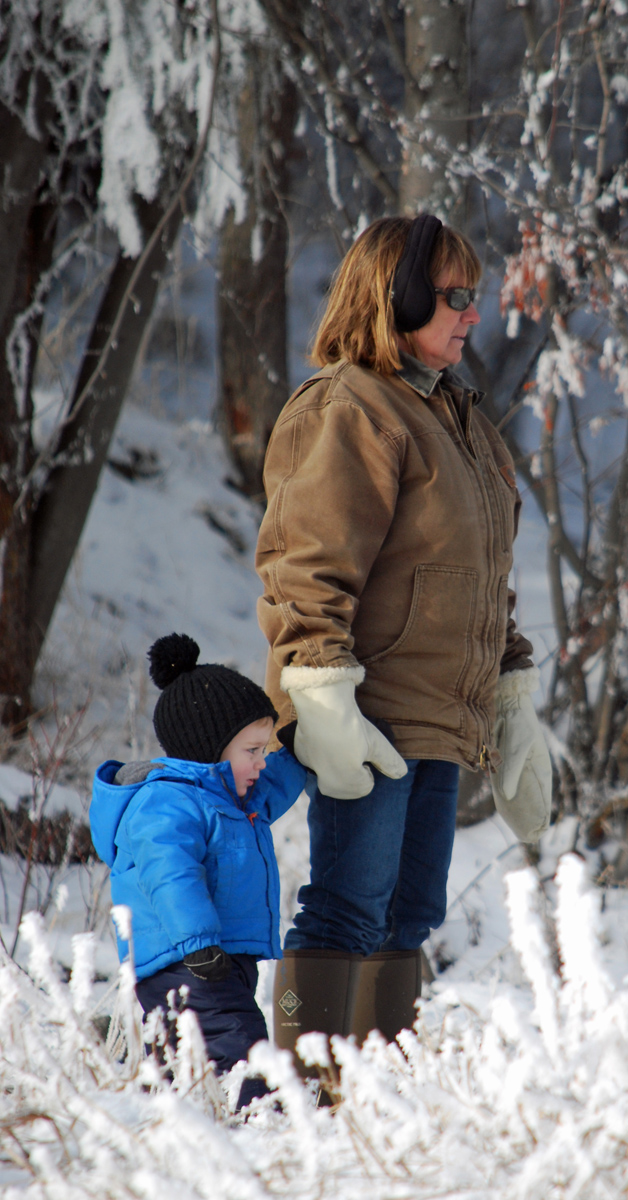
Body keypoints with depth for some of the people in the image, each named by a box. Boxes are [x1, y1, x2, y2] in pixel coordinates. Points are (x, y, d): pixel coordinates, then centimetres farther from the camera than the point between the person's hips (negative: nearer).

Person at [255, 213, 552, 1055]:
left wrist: (513, 693, 24)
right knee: (349, 912, -11)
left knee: (409, 918, 11)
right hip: (372, 717, -9)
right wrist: (323, 698, -24)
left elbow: (484, 577, 28)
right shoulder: (346, 414, -10)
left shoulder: (457, 416, 21)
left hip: (441, 722, 9)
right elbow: (306, 565, -17)